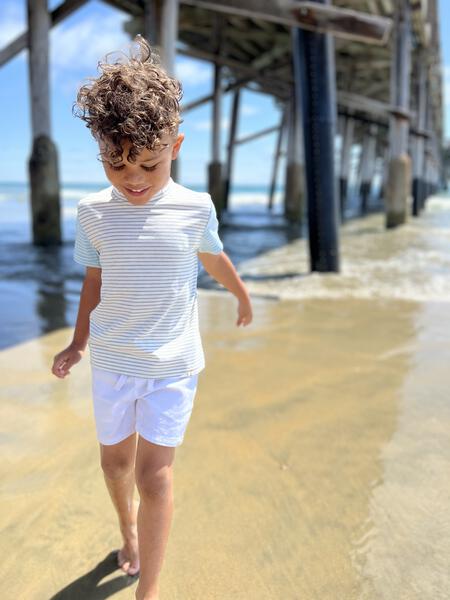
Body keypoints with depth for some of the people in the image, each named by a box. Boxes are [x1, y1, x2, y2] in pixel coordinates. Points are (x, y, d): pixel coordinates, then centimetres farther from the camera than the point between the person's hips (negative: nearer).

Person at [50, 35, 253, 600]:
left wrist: (243, 296, 25)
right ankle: (128, 523, 49)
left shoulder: (195, 207, -10)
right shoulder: (92, 212, -7)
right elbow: (94, 282, 6)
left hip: (172, 363, -2)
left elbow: (214, 258, 9)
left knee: (154, 471, -5)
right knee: (115, 458, 17)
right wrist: (77, 344, 11)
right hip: (111, 360, 3)